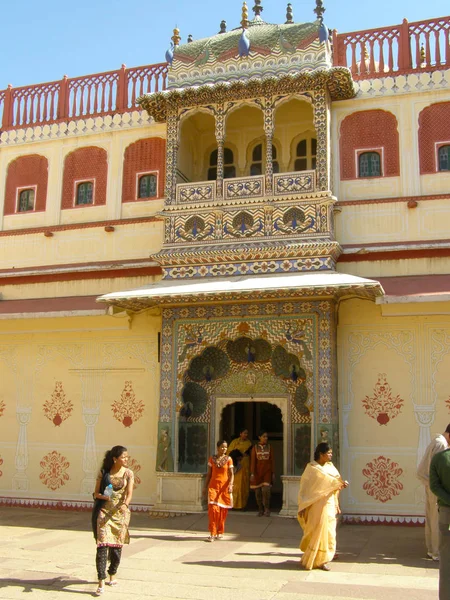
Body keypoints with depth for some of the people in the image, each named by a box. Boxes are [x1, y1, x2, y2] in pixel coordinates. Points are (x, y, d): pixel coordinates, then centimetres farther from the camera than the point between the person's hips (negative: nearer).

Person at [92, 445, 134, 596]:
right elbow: (96, 493, 5)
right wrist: (104, 496, -17)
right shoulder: (103, 473, 1)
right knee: (102, 545, -11)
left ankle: (112, 575, 30)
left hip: (120, 512, 1)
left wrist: (125, 504, -28)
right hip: (104, 511, -1)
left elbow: (129, 493, -8)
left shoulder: (128, 473, 1)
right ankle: (101, 582, -11)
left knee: (117, 544, 8)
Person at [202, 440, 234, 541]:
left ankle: (220, 532, 19)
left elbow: (231, 474, -4)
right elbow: (209, 474, 10)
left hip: (224, 487, 0)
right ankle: (212, 533, -8)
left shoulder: (228, 459, 0)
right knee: (213, 508, -12)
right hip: (213, 486, 0)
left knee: (223, 510, 4)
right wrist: (205, 487, 8)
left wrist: (230, 485, -19)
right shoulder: (212, 459, 5)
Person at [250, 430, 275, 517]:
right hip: (258, 472, 0)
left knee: (266, 490, -13)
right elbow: (253, 461, -1)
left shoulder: (269, 447, 5)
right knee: (258, 492, 4)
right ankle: (260, 510, 17)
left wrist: (273, 473, 5)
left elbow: (272, 460, 7)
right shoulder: (255, 447, 1)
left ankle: (267, 510, 1)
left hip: (267, 471, 0)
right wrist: (252, 473, -7)